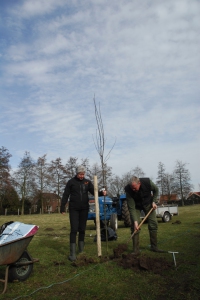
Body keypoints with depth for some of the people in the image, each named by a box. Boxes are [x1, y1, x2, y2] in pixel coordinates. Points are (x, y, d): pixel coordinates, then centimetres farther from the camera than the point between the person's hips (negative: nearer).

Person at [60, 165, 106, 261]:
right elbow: (65, 195, -2)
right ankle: (72, 253, -2)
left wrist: (101, 193, -21)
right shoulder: (71, 182, -3)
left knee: (82, 229, 11)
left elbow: (94, 192, -1)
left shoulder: (87, 182, 5)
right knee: (74, 229, -7)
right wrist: (62, 208, -5)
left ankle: (81, 250, 27)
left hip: (84, 208, 3)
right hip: (74, 209, -3)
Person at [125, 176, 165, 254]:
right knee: (134, 226, -12)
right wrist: (135, 221, -36)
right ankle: (136, 250, -5)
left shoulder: (148, 182, -32)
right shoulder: (128, 190, -35)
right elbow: (131, 208, -31)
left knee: (153, 224, -2)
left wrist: (153, 201, -14)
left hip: (148, 203, 2)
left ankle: (154, 247, 12)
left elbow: (156, 190, -7)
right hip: (136, 206, -2)